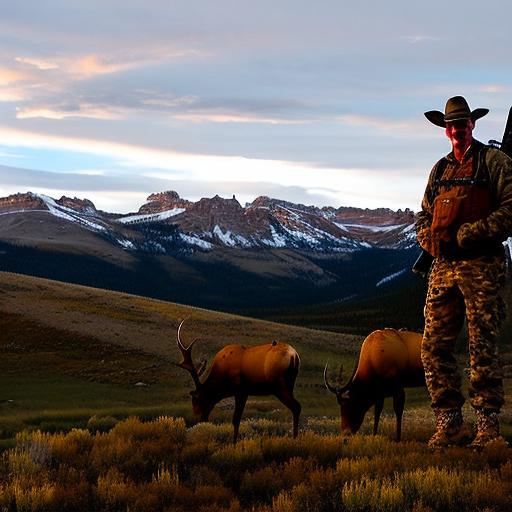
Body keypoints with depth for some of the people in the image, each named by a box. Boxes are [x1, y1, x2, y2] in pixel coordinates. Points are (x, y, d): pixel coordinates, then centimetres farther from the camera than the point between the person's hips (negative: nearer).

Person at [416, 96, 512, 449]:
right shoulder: (440, 169, 21)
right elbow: (423, 217, 25)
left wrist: (464, 236, -13)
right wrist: (430, 238, 2)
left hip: (481, 266, -6)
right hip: (443, 267, 6)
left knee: (483, 348, -5)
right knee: (435, 346, 1)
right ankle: (450, 425, 8)